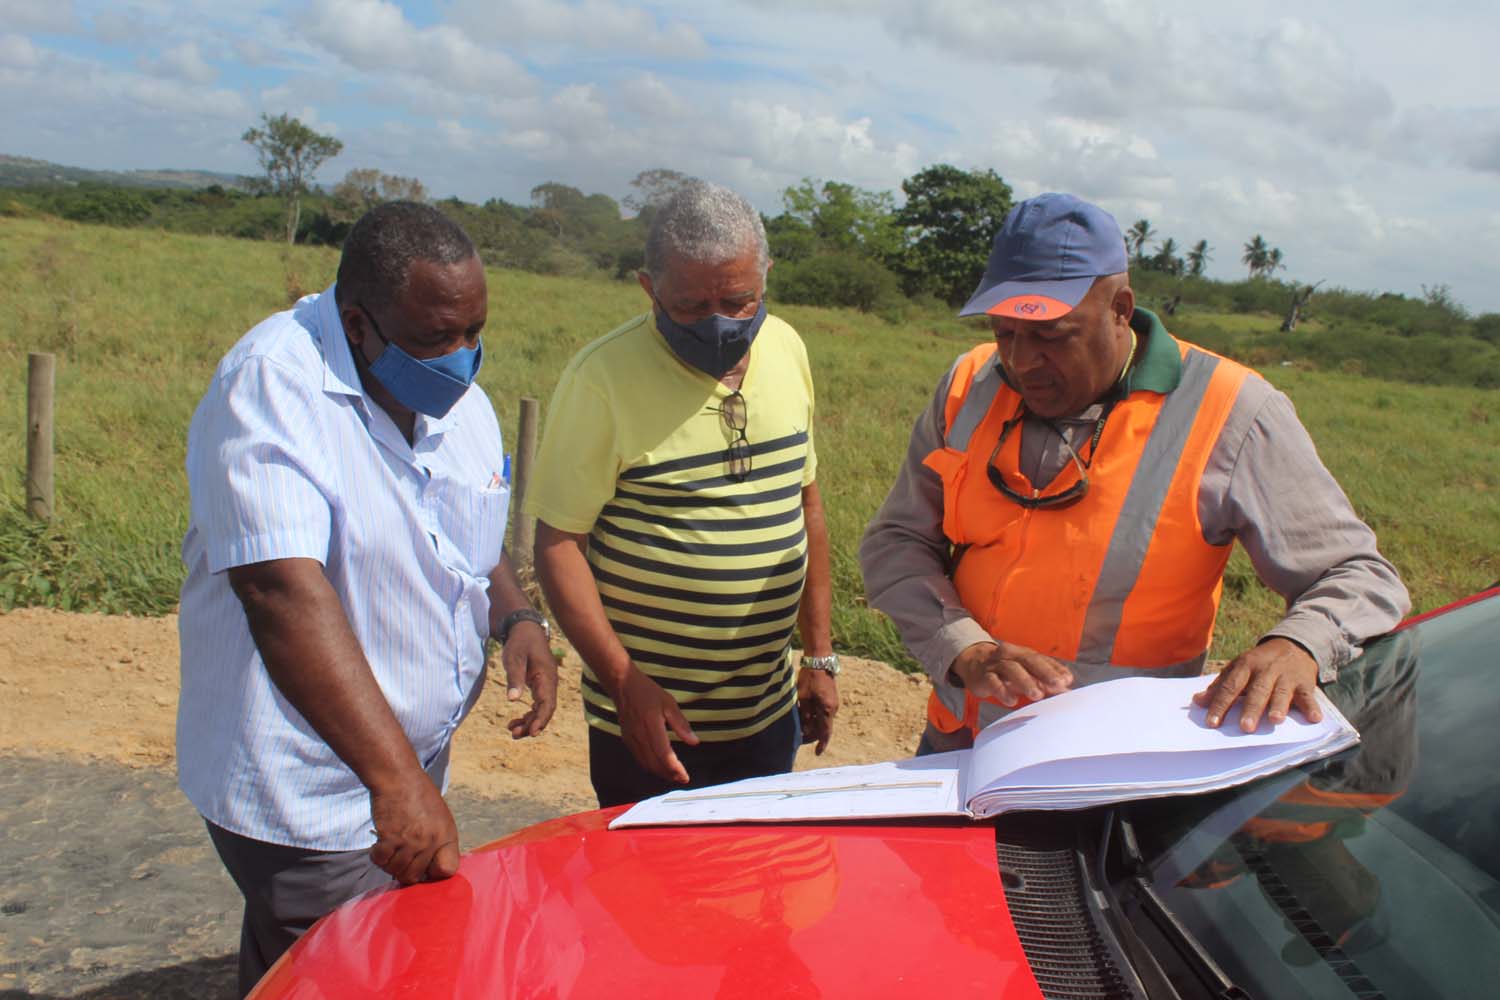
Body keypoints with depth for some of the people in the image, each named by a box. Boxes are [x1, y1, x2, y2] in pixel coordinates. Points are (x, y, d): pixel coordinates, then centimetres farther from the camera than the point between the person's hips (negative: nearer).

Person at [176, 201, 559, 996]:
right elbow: (282, 587, -34)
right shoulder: (270, 385, -23)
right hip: (308, 794, -7)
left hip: (415, 760, 8)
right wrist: (396, 776, -40)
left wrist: (515, 616, -5)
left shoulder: (457, 394, 2)